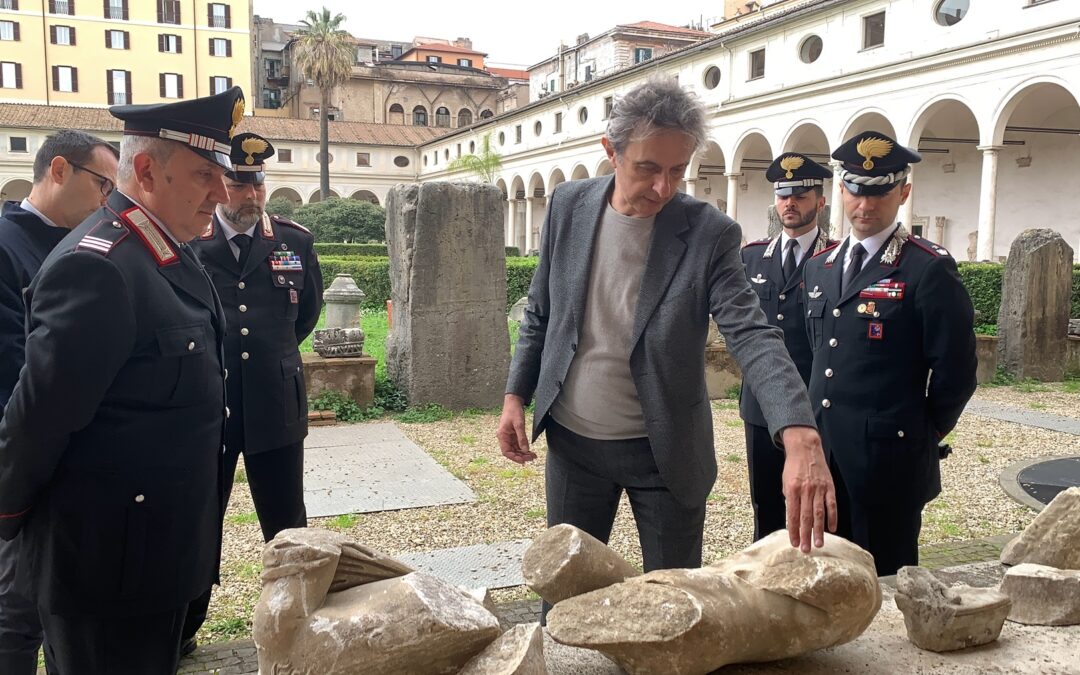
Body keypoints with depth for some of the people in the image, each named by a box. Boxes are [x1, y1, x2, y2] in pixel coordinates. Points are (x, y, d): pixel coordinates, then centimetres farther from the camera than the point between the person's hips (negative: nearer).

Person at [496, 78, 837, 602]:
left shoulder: (709, 233, -14)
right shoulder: (569, 205, -4)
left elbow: (753, 336, -24)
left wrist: (801, 438, -39)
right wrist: (515, 396, 0)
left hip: (666, 448, -2)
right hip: (573, 441, 3)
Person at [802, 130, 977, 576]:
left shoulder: (930, 269, -10)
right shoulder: (819, 267, 11)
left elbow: (955, 371, -9)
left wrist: (924, 434, -1)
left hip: (888, 458, -6)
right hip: (823, 452, 6)